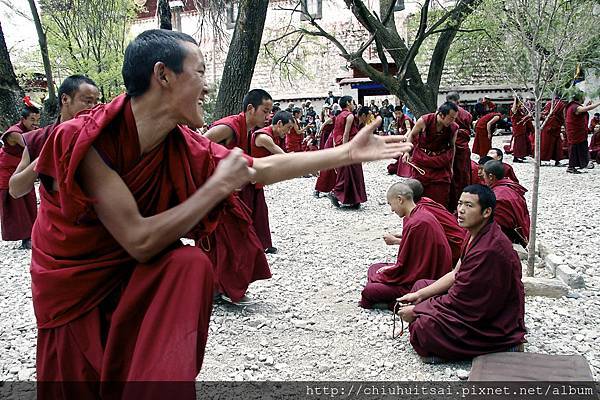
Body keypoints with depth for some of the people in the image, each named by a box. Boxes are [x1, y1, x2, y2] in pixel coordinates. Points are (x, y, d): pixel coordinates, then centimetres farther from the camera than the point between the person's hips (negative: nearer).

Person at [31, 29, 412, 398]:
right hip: (73, 286, -4)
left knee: (191, 264, -21)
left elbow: (265, 168, -3)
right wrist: (218, 186, -27)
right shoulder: (85, 140, -28)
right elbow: (140, 241, -32)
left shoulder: (182, 146, -12)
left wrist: (349, 152, 0)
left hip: (136, 277, 4)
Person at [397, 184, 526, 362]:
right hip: (479, 302, 10)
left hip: (493, 322, -10)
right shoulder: (476, 233, 0)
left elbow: (458, 299, -23)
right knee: (421, 285, 11)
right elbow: (456, 274, 7)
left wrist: (415, 311, -13)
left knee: (423, 327, -24)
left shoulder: (489, 250, -31)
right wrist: (419, 295, 1)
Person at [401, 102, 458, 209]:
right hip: (421, 159, -1)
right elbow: (412, 134, -1)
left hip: (441, 163, 1)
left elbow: (452, 146, 4)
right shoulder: (424, 121, -19)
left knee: (441, 194, 2)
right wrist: (407, 152, -9)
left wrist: (451, 167, 8)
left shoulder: (454, 128, -13)